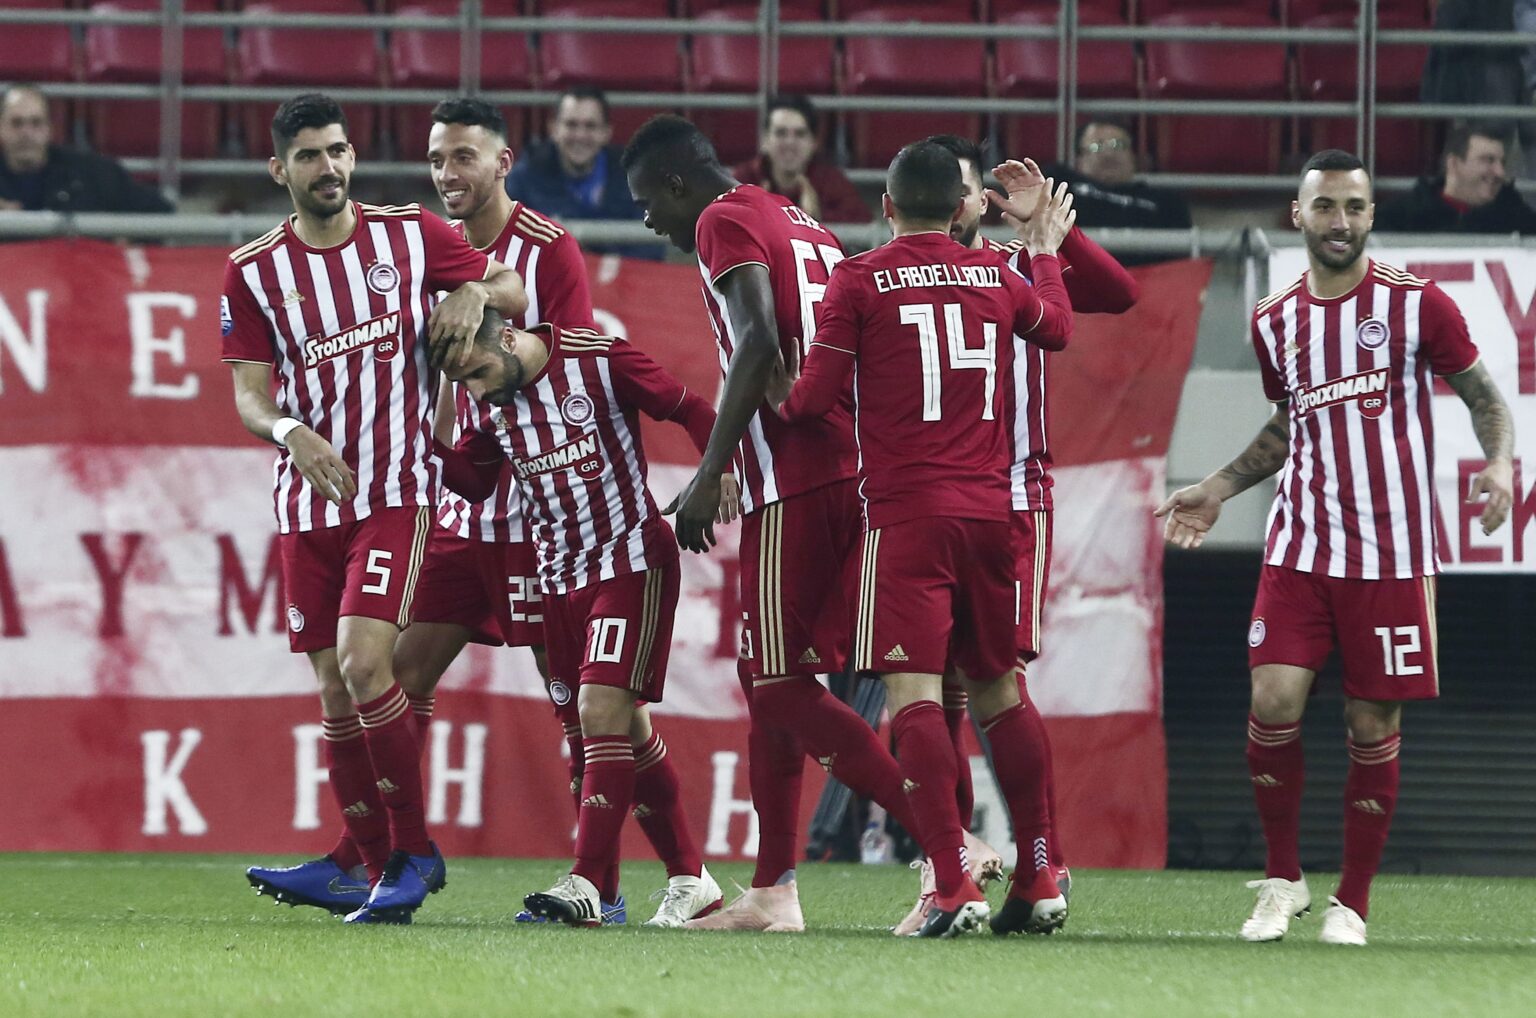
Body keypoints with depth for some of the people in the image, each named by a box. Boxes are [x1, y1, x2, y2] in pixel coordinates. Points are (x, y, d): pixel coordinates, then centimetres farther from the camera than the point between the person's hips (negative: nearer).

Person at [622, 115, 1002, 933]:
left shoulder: (724, 223, -4)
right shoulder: (805, 229, 23)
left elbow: (760, 348, -17)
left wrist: (709, 476, -15)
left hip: (794, 486, -9)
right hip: (851, 470, 9)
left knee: (785, 689, -7)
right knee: (768, 682, 15)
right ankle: (772, 892, 16)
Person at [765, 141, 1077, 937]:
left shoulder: (859, 280, -3)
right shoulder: (998, 278, 11)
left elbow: (815, 396, -4)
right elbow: (1057, 329, 33)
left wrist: (777, 401, 19)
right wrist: (1045, 250, 51)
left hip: (907, 513, -5)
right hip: (989, 509, 5)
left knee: (914, 691, -9)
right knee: (996, 689, 16)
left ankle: (955, 886, -21)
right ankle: (1038, 881, 16)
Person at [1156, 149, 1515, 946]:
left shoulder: (1415, 304, -2)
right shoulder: (1275, 322, 9)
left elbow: (1483, 396, 3)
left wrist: (1500, 461, -15)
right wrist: (1216, 490, 18)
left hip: (1392, 554, -3)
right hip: (1300, 545, 3)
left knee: (1374, 728, 0)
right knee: (1274, 704, -11)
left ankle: (1352, 904, 13)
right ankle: (1282, 880, 7)